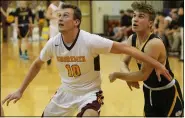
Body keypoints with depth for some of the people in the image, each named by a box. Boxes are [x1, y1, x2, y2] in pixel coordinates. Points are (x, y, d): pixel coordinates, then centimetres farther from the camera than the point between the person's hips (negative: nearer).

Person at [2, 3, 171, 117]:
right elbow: (37, 64, 7)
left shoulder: (90, 41, -26)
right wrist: (20, 90, 10)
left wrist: (156, 64, -27)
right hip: (66, 91, 5)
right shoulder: (53, 43, -12)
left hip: (90, 93, -5)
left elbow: (124, 48, -24)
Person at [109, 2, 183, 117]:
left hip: (168, 93, -7)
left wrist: (117, 75, -21)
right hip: (149, 91, 7)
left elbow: (143, 75, -29)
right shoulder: (132, 39, -6)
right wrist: (128, 77, -19)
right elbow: (124, 63, 3)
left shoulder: (154, 44, -30)